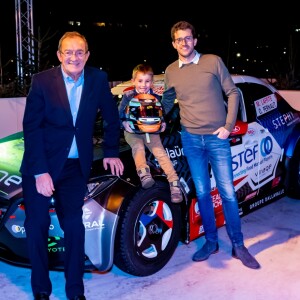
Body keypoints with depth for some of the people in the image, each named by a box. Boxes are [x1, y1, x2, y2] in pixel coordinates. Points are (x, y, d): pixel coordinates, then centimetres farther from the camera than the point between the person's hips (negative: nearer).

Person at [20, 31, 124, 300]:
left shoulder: (98, 80, -2)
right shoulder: (42, 81, -10)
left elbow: (112, 118, 12)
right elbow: (31, 127, -12)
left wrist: (111, 153, 11)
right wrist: (40, 171, -17)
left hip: (76, 166, 2)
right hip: (41, 165, -2)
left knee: (74, 225, 7)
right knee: (37, 225, 4)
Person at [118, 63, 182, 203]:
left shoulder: (156, 98, 10)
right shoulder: (128, 96, 4)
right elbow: (119, 113, 4)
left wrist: (162, 123, -2)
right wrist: (124, 122, -15)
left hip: (151, 131, 1)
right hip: (132, 132, -1)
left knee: (160, 152, -20)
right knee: (138, 146, -32)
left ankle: (174, 182, -28)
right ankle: (143, 173, -54)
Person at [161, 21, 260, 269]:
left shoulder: (213, 62, -2)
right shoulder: (171, 71, 7)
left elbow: (233, 93, 1)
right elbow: (167, 100, 23)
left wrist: (228, 126, -6)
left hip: (217, 137, -2)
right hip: (191, 139, 3)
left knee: (227, 192, 0)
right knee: (202, 193, 7)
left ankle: (238, 245, 14)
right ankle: (211, 242, 22)